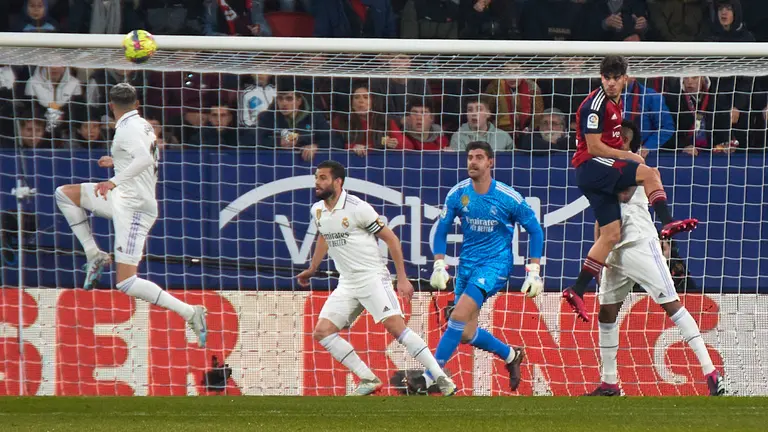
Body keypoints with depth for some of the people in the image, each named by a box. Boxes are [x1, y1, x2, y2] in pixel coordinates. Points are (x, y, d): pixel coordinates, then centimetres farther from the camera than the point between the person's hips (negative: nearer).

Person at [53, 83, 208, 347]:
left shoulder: (127, 128, -15)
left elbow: (145, 159, -32)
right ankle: (94, 256, 11)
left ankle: (189, 313, -18)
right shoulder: (144, 126, 14)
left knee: (126, 283, -16)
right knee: (64, 194, 15)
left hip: (134, 207, -10)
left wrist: (115, 182, -35)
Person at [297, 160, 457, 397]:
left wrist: (402, 279, -11)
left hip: (372, 277, -7)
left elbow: (391, 239, -8)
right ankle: (369, 380, 0)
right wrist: (312, 269, 38)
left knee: (395, 326, -22)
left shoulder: (357, 208, -13)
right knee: (322, 332, -6)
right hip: (347, 284, 7)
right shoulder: (318, 211, 7)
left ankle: (442, 378, -19)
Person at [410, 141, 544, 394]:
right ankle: (511, 355, 31)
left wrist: (533, 271, -7)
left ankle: (430, 377, -18)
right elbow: (441, 230, 8)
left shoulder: (508, 198, -13)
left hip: (496, 264, -6)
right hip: (467, 265, 6)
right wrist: (439, 265, -3)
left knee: (459, 317, -22)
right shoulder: (458, 194, -3)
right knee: (465, 334, 5)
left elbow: (535, 230, -2)